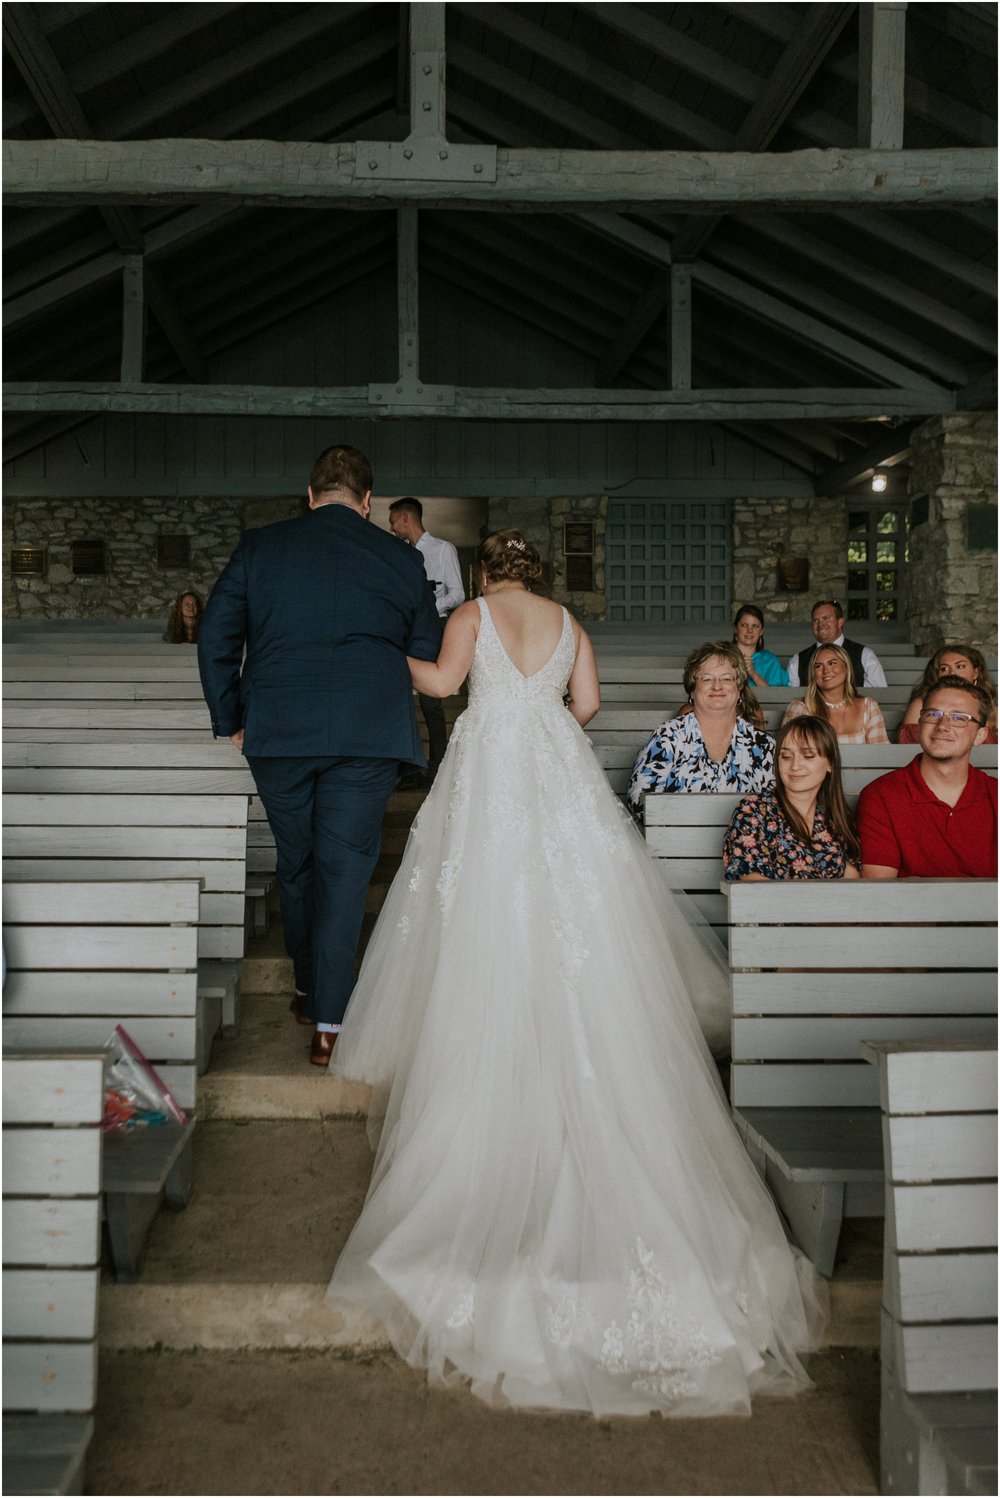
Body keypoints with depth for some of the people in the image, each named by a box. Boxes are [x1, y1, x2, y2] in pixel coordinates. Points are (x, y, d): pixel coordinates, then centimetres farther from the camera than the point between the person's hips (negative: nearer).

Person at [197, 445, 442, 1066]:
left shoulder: (259, 547, 5)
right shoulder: (402, 558, 5)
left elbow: (215, 640, 4)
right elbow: (430, 656, 11)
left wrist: (230, 722, 13)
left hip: (276, 734, 1)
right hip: (367, 736, -1)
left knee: (297, 861, 18)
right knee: (346, 867, 2)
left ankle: (309, 987, 34)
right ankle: (330, 1020, 1)